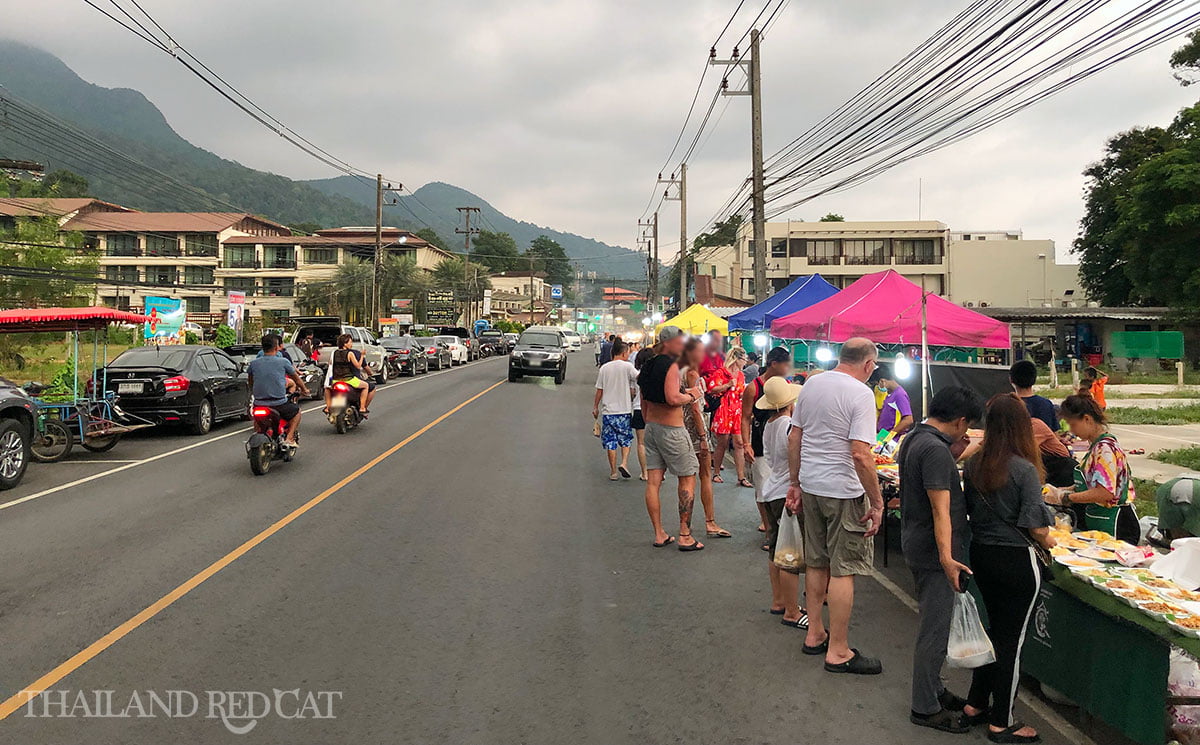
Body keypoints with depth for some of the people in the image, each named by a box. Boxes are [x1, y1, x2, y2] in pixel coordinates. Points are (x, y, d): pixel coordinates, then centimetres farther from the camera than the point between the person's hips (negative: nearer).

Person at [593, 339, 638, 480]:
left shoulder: (604, 368, 3)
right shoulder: (627, 366, -6)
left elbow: (599, 390, 5)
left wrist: (595, 407, 12)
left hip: (608, 411, 2)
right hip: (624, 410, -2)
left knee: (610, 442, 7)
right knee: (626, 439, 15)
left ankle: (613, 472, 9)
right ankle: (624, 463, -3)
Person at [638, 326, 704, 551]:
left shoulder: (648, 365, 11)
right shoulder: (671, 365, -16)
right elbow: (673, 398, -26)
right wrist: (691, 396, -9)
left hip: (651, 427, 8)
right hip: (671, 429, -8)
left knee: (654, 481, 7)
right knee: (688, 479, 3)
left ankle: (659, 534, 14)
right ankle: (685, 537, 5)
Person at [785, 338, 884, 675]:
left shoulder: (812, 384, 6)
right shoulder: (860, 394, -16)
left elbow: (794, 439, 10)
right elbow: (861, 455, -22)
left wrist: (795, 483, 18)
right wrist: (877, 502, -15)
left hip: (811, 485, 7)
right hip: (844, 491, -7)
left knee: (816, 562, 18)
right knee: (843, 570, 2)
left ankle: (815, 634, 30)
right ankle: (838, 651, 10)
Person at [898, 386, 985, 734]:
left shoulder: (914, 438, 9)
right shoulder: (936, 450, -23)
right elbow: (941, 509, -29)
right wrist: (946, 557, -33)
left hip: (917, 546, 10)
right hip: (933, 552, -10)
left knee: (933, 623, 22)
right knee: (935, 629, 1)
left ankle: (933, 689, 36)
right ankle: (926, 708, 12)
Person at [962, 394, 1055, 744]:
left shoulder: (974, 464, -1)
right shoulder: (1025, 470, -19)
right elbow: (1034, 526, -17)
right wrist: (1048, 542, 3)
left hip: (981, 554, 6)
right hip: (1016, 561, -6)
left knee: (997, 629, 22)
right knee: (1011, 639, 6)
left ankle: (976, 703, 31)